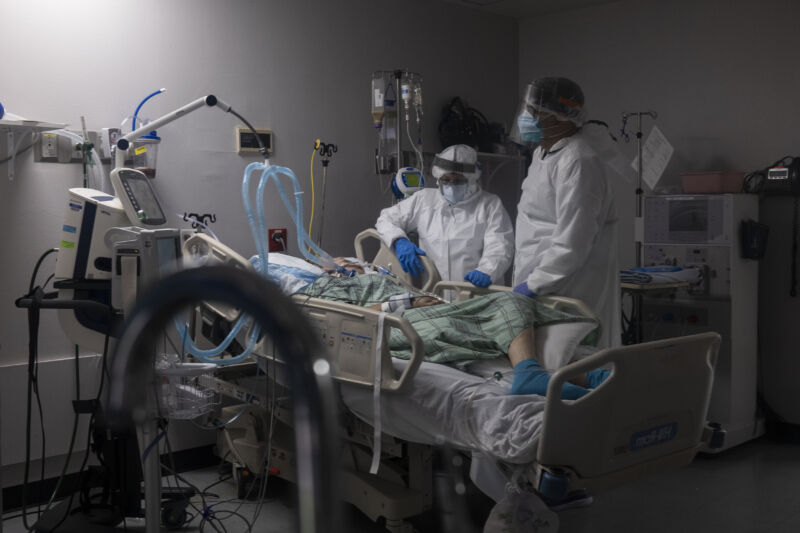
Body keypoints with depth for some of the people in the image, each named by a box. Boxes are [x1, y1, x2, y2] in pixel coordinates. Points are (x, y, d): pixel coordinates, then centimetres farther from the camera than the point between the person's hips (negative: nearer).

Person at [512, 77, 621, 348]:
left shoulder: (578, 162, -16)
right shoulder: (542, 154, 17)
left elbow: (573, 241, -22)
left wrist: (534, 283, -18)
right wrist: (525, 278, 22)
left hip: (567, 295, -10)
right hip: (541, 289, 10)